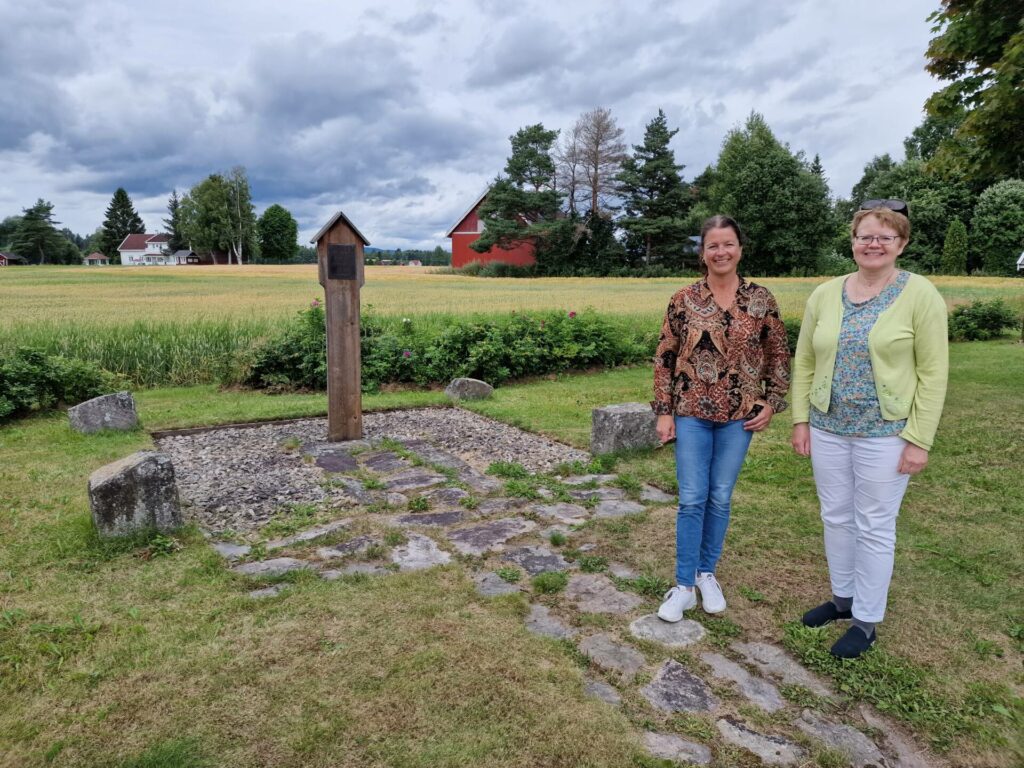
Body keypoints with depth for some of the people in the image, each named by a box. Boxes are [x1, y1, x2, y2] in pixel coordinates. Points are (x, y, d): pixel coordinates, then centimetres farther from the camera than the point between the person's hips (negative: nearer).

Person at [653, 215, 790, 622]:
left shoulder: (761, 299, 0)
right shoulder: (684, 299, -3)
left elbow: (778, 355, 9)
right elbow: (665, 358, 0)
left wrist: (772, 403, 0)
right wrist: (664, 411, -3)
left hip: (740, 414, 1)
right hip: (692, 413, -1)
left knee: (721, 498, 11)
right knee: (691, 499, 0)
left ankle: (707, 573, 29)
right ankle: (684, 585, 13)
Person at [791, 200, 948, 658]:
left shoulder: (920, 295, -7)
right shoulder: (825, 295, 4)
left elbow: (933, 373, -8)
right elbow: (804, 363, 8)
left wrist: (919, 440, -11)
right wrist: (800, 420, 3)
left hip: (885, 433, -4)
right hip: (828, 429, 4)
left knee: (874, 527, 7)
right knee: (836, 518, 15)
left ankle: (866, 620, 23)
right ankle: (843, 597, 36)